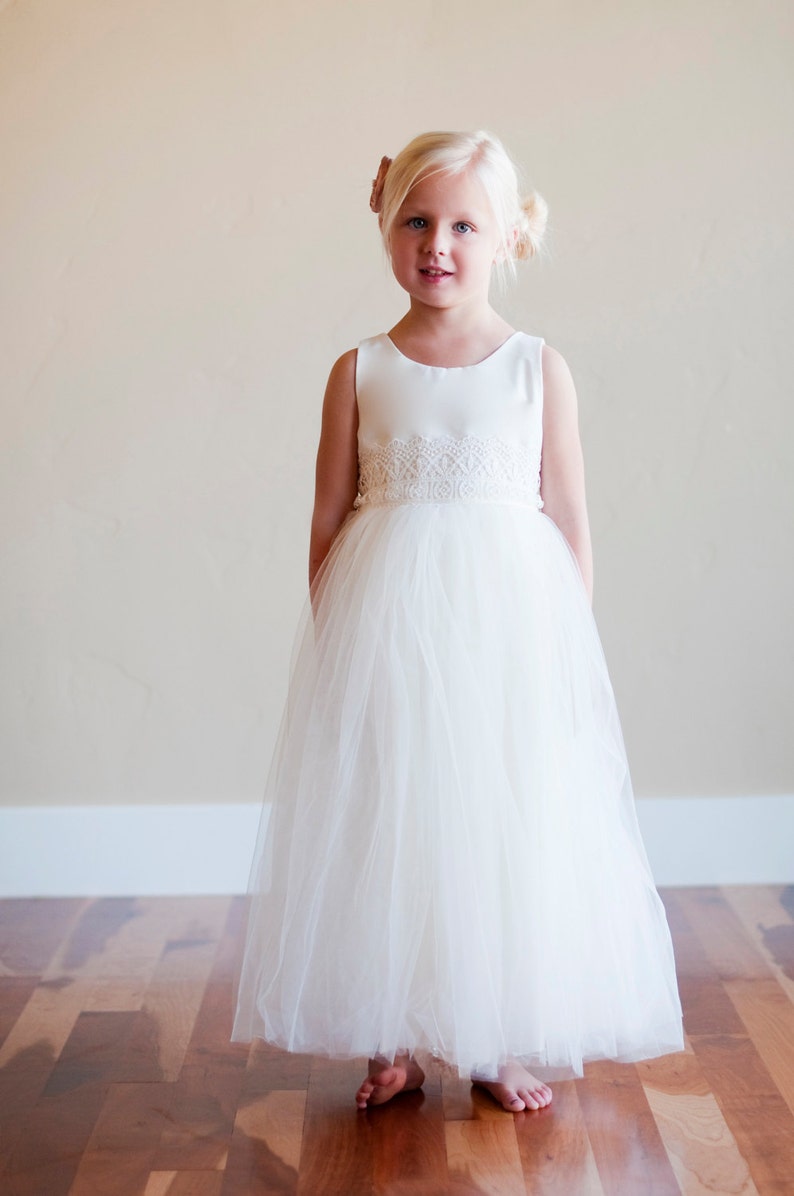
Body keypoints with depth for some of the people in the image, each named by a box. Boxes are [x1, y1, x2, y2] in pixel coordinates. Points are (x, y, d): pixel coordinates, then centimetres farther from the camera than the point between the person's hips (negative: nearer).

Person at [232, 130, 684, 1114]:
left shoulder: (539, 369, 3)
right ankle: (393, 1042, 21)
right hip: (386, 623, 0)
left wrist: (571, 646, 1)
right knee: (387, 825, 5)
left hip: (509, 625, 0)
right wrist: (333, 637, 2)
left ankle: (505, 1043, 21)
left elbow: (569, 521, 4)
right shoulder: (359, 372, 3)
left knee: (510, 828, 5)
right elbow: (328, 521, 5)